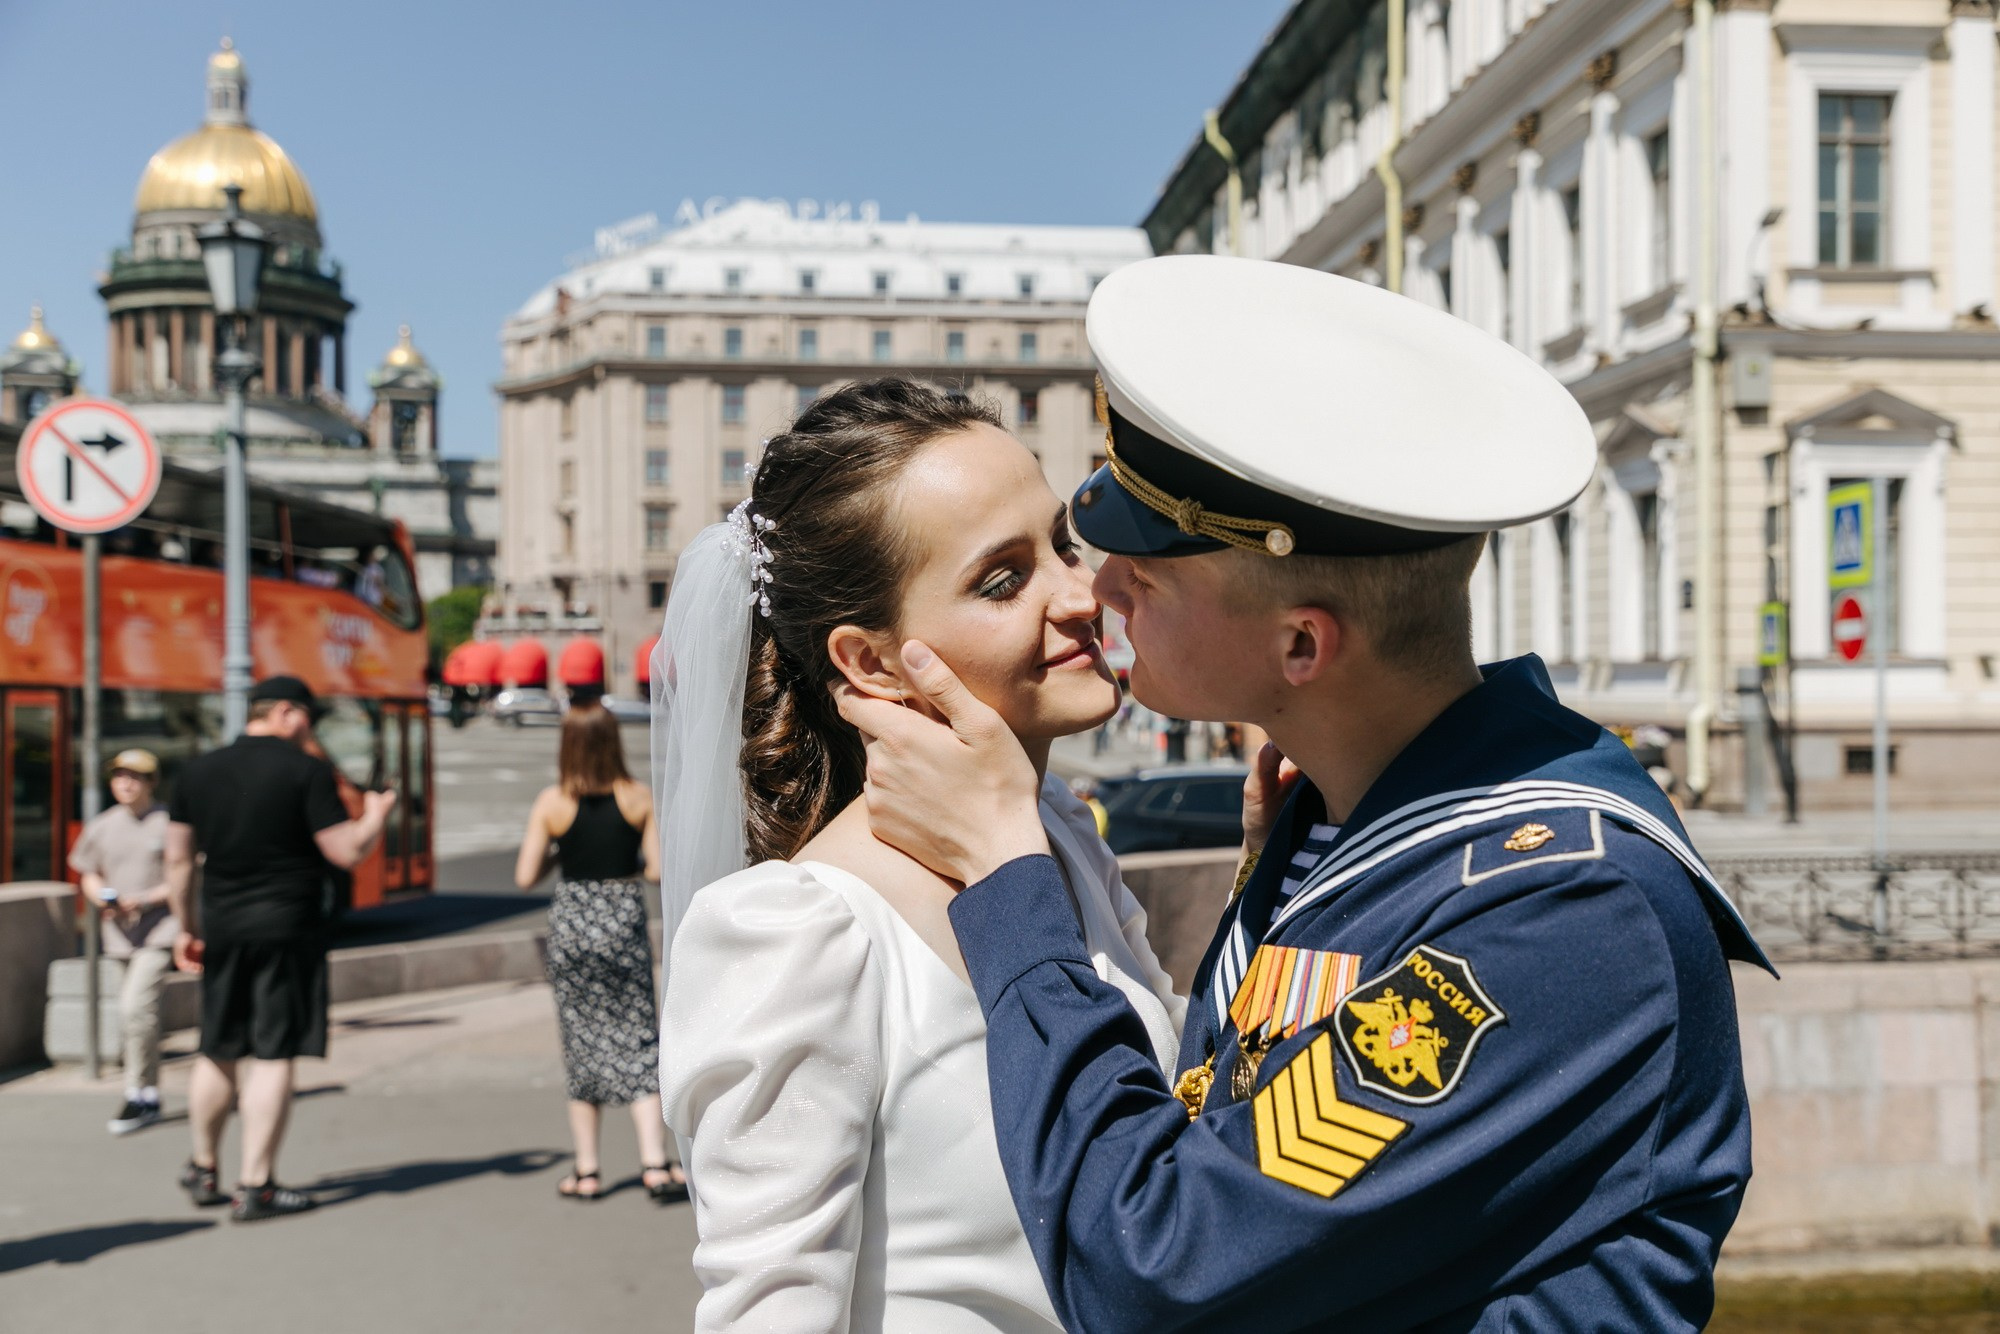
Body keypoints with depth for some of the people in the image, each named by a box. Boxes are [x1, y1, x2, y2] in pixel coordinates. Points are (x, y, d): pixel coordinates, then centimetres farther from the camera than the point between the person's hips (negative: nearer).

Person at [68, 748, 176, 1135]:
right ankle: (150, 1096, 24)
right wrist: (101, 897, -3)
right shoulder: (102, 827, 9)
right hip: (121, 931, 5)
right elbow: (89, 875, 18)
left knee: (136, 1005, -18)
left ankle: (138, 1096, -8)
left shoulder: (167, 823, -5)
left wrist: (143, 900, -16)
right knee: (131, 1012, 11)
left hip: (160, 929, -5)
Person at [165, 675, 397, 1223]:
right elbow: (347, 853, -10)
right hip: (288, 929, -6)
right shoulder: (307, 771, -8)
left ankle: (203, 1172, 30)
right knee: (274, 1056, -1)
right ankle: (254, 1188, 1)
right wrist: (376, 815, 8)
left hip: (222, 929, 6)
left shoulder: (199, 770, 8)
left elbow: (177, 859, 12)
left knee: (218, 1053, 17)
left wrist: (186, 926, 20)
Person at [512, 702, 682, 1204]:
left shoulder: (551, 803, -6)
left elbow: (525, 877, -5)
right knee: (637, 1044, 5)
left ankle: (587, 1171, 15)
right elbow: (658, 868, -7)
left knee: (582, 1046, 10)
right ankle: (655, 1165, -3)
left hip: (571, 923, 0)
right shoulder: (638, 797, -5)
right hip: (624, 921, 0)